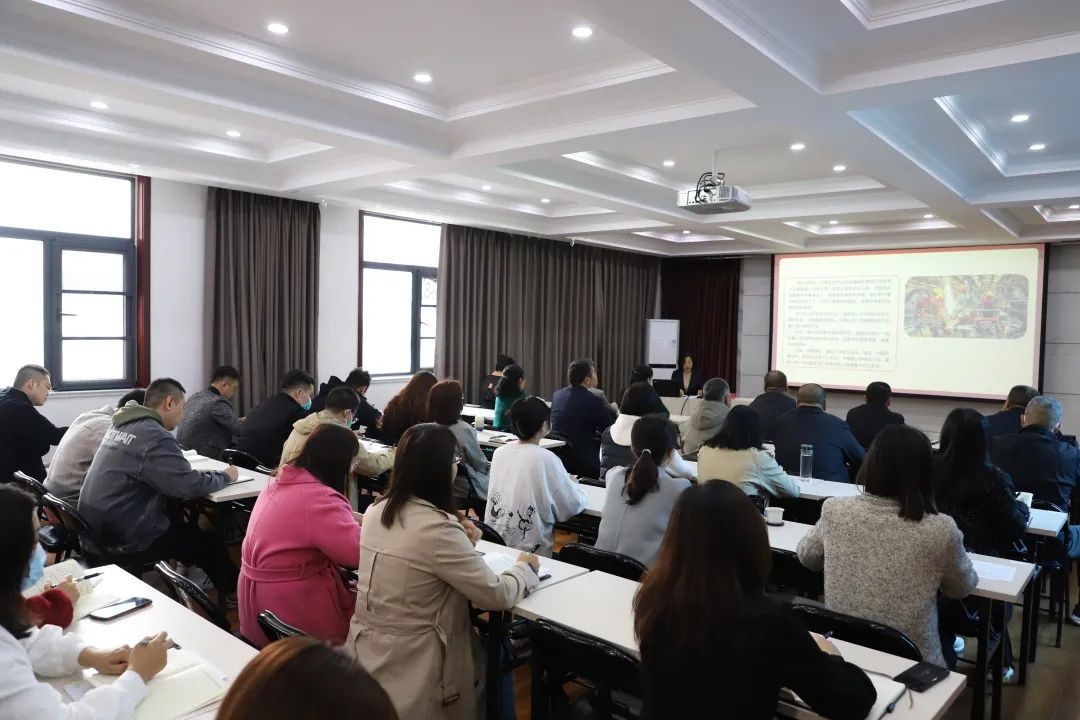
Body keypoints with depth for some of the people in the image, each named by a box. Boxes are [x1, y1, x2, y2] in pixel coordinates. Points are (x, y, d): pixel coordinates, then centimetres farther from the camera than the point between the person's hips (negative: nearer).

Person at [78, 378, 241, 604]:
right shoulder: (155, 436, -20)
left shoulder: (122, 426, 8)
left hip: (94, 531, 8)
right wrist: (225, 475, -4)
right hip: (121, 542, -8)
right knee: (208, 541, 8)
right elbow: (190, 486, -22)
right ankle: (234, 592, 29)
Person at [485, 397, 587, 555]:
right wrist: (574, 485, 12)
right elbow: (572, 507, -8)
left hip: (493, 542, 6)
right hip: (528, 549, -5)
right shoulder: (547, 459, -15)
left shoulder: (500, 452, 0)